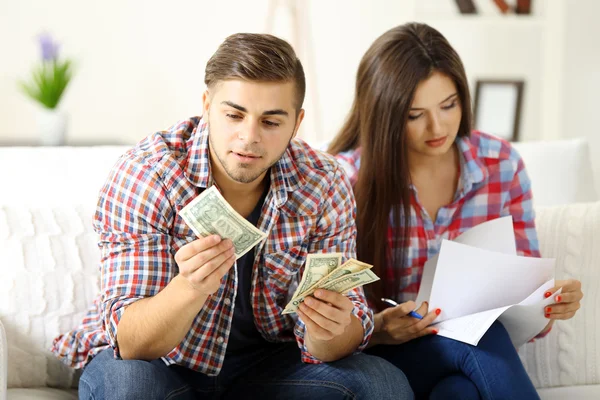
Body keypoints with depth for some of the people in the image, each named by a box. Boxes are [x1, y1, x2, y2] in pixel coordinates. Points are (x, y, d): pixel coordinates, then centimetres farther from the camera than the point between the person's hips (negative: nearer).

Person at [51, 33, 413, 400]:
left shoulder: (324, 186, -11)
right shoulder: (142, 176, -21)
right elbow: (129, 341, -25)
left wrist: (326, 330, -35)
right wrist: (190, 287, -47)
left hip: (267, 365, 3)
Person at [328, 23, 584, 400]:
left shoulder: (502, 164, 0)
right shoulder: (348, 178, -10)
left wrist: (550, 302, -17)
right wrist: (377, 329, -29)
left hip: (481, 346, 2)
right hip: (386, 355, -2)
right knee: (480, 335, -33)